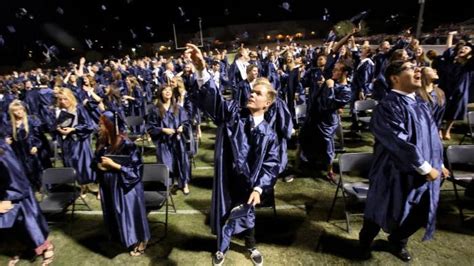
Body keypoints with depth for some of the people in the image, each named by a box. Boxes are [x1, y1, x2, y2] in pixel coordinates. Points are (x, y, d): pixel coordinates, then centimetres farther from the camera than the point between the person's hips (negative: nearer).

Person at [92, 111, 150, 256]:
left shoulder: (126, 144, -23)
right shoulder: (101, 142, -2)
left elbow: (135, 167, -21)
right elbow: (95, 162, 12)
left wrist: (113, 165, -25)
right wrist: (100, 166, -11)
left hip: (125, 187, -7)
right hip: (108, 186, 7)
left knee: (129, 213, 8)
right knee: (115, 214, 21)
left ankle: (139, 241, 31)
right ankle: (119, 236, 46)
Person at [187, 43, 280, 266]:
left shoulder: (269, 134, -8)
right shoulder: (232, 112, -11)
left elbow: (271, 164, -4)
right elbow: (213, 98, -26)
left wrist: (259, 188, -14)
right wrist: (202, 71, -42)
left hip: (248, 183, 1)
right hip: (226, 179, 0)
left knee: (246, 214, 23)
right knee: (223, 214, 18)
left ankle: (251, 246, 55)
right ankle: (222, 248, 50)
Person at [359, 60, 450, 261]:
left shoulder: (419, 103, 7)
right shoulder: (388, 107, -21)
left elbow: (432, 136, 16)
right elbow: (400, 143, -26)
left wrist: (438, 163, 15)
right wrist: (425, 168, -19)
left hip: (423, 173, 8)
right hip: (397, 174, -7)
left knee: (419, 215, 17)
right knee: (384, 213, 11)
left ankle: (397, 242, 45)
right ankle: (365, 241, 39)